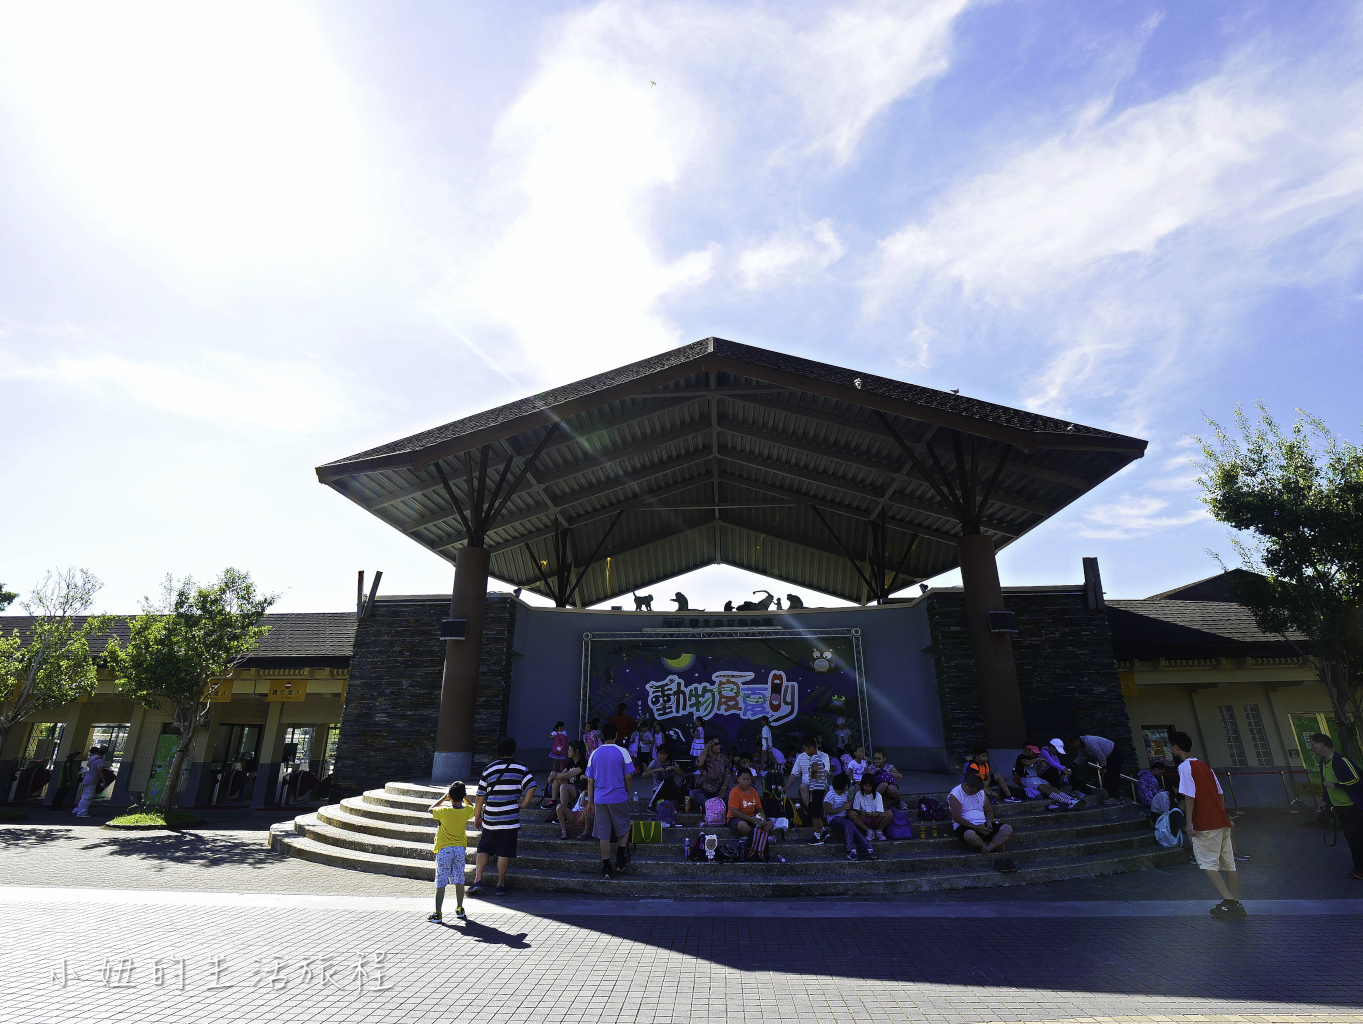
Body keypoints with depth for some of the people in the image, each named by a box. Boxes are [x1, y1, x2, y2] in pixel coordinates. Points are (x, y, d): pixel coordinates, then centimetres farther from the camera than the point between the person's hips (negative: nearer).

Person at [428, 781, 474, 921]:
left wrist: (444, 797, 9)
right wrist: (464, 797, 18)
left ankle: (437, 913, 4)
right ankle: (459, 909, 18)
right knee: (459, 880, 12)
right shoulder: (467, 811, -6)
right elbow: (473, 808, 21)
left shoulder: (444, 811, -14)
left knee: (440, 883, 2)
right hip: (460, 848, 3)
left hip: (444, 849, -3)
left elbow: (431, 809, 8)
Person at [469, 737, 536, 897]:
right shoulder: (520, 768, -2)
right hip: (510, 818, -2)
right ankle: (501, 884, 11)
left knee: (483, 849, 15)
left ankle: (478, 880, 8)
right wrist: (523, 804, 0)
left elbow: (480, 796, 6)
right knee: (504, 852, 6)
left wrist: (477, 816, 16)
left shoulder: (489, 769, 4)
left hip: (489, 818, 2)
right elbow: (531, 787, -14)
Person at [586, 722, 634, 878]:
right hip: (619, 798, -2)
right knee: (624, 829, 18)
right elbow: (628, 777, -6)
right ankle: (620, 860, 11)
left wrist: (590, 801, 12)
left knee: (604, 834, 8)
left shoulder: (595, 754, 3)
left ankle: (606, 868, 11)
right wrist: (628, 795, 8)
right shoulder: (622, 752, -6)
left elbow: (590, 780, 5)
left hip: (600, 799, 2)